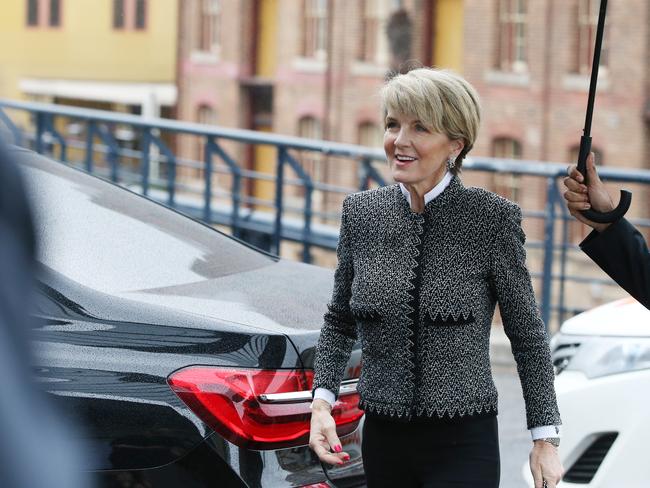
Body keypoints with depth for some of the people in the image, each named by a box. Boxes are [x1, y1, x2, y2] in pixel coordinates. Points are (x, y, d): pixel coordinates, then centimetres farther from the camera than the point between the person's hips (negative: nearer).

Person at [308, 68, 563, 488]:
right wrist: (322, 401, 1)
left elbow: (528, 336, -1)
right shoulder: (360, 212, 4)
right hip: (383, 440, 4)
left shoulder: (493, 219, -7)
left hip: (463, 444, -4)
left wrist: (546, 438, -2)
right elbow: (339, 322, 15)